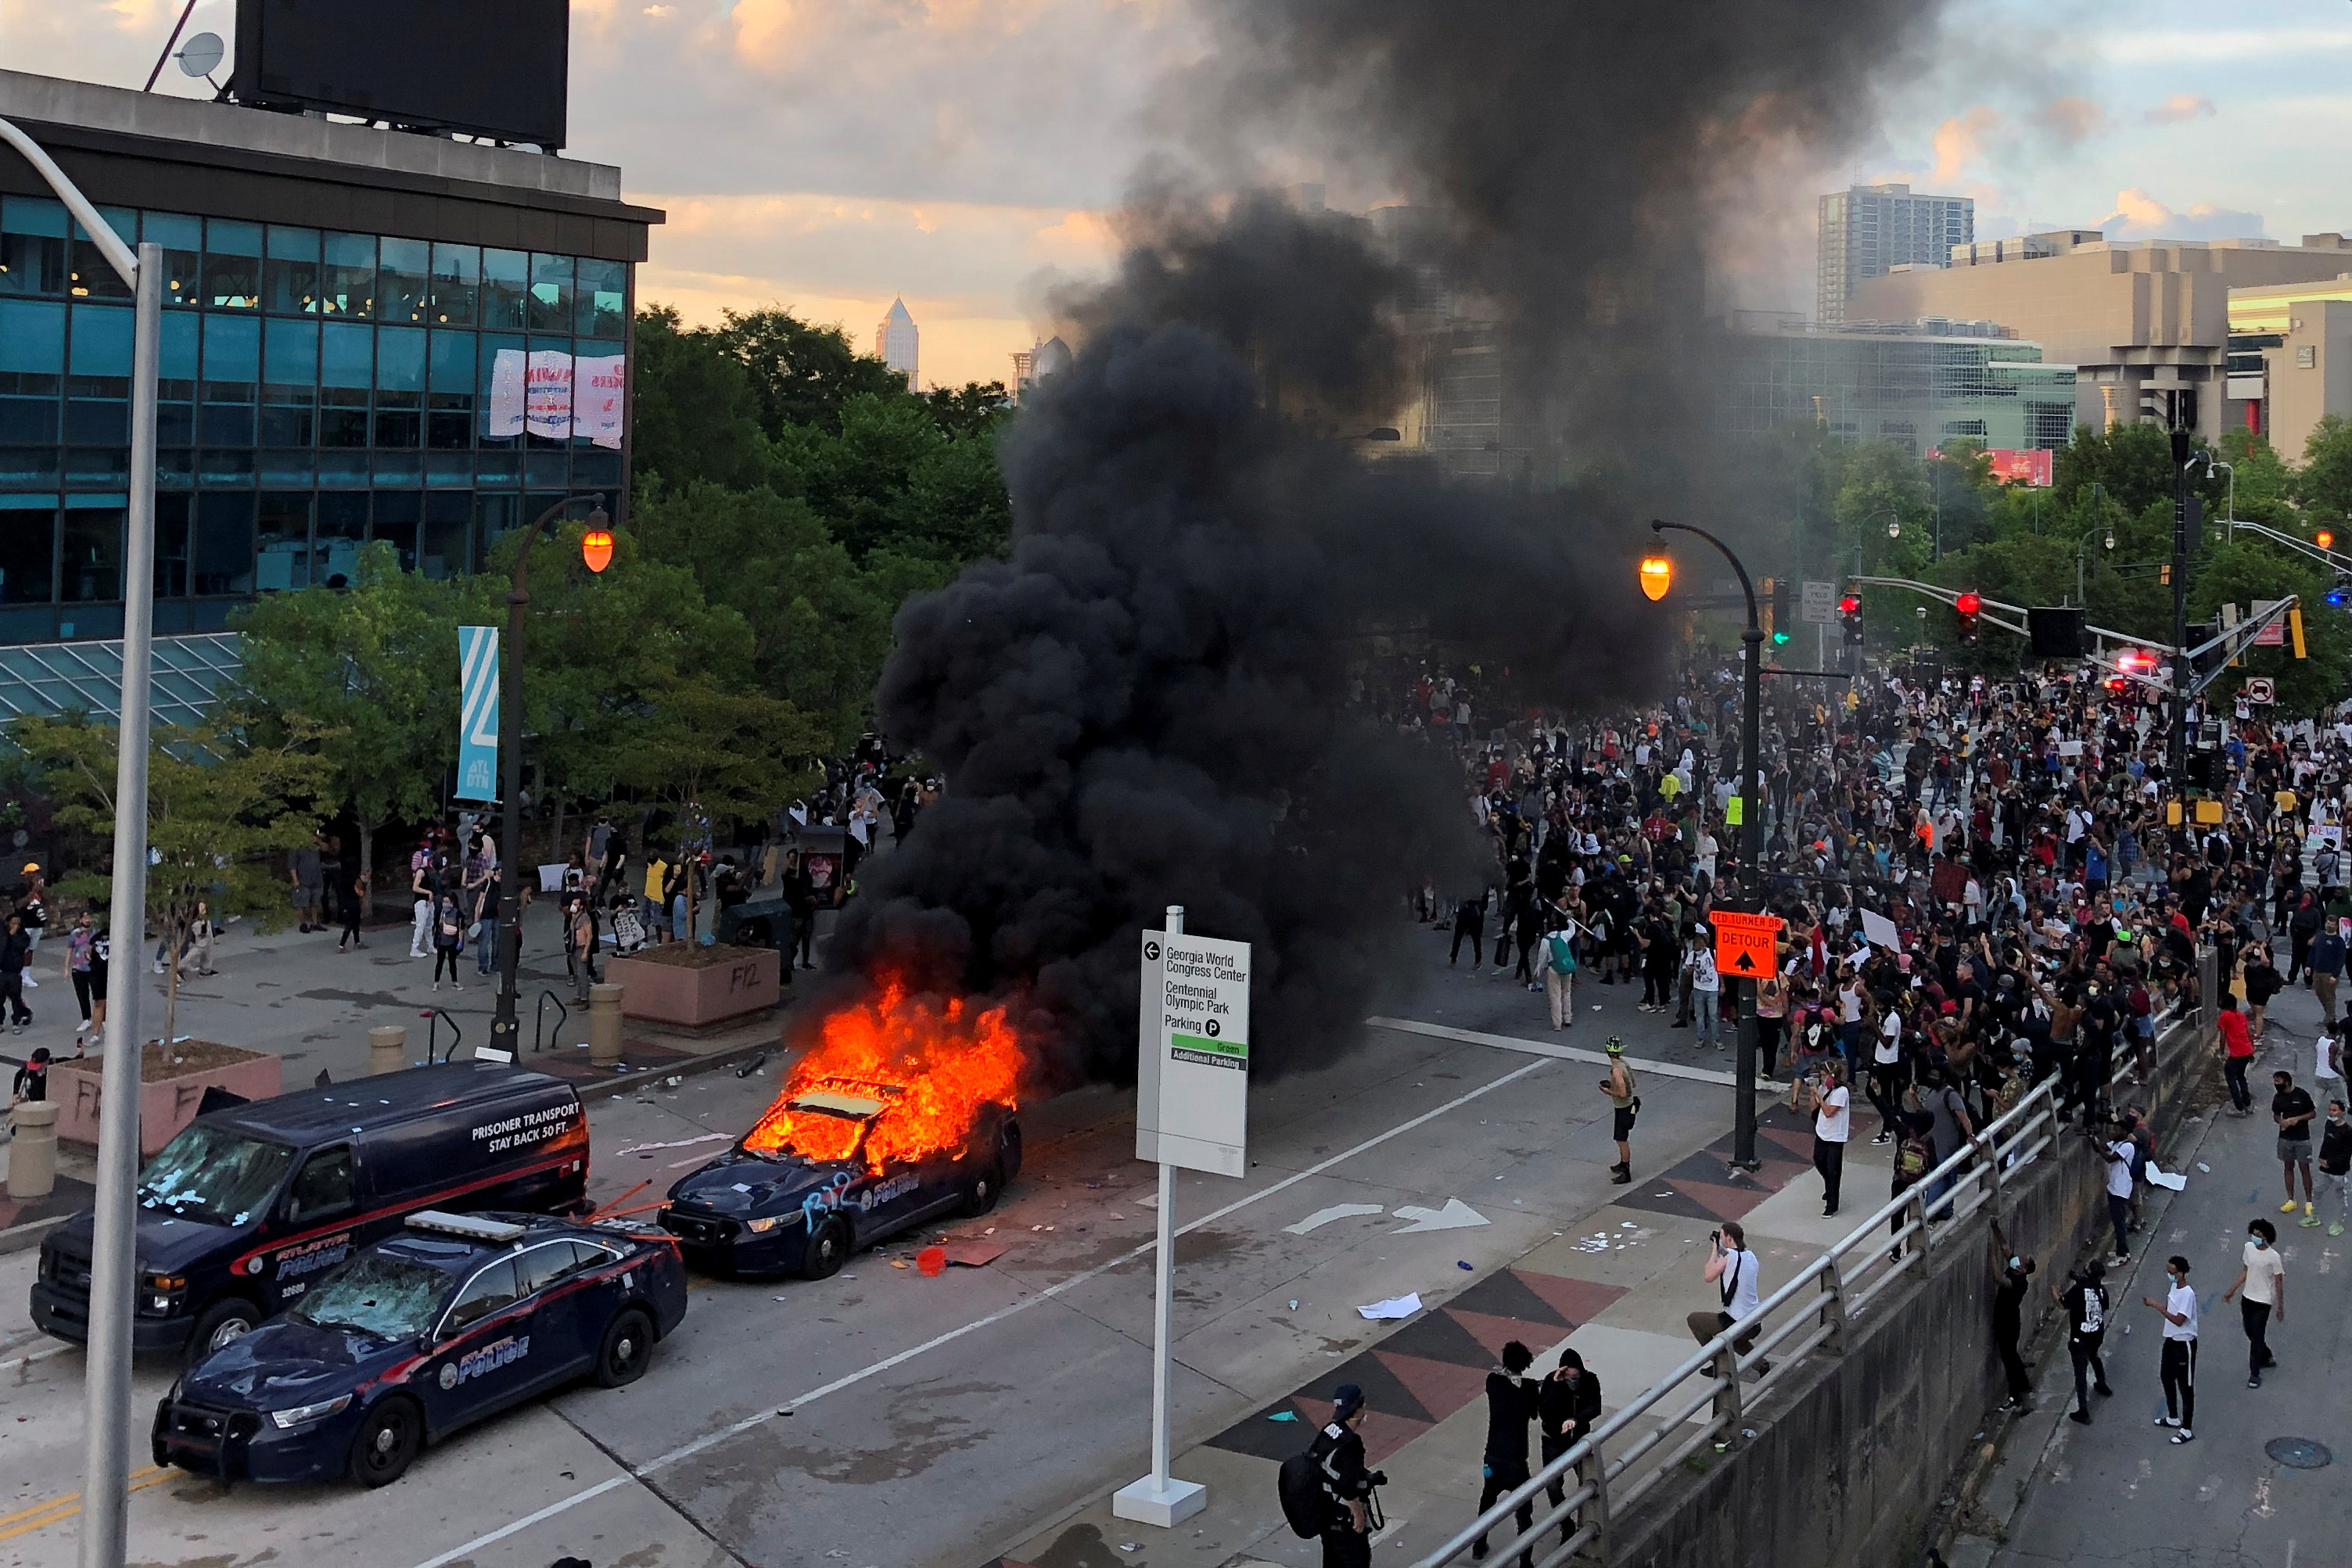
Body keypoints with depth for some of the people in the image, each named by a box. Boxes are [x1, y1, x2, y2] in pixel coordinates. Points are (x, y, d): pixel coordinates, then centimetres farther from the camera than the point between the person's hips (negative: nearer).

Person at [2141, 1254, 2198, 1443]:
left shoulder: (2188, 1294, -26)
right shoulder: (2173, 1287, 2)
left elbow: (2178, 1320, -28)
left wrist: (2157, 1306, -26)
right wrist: (2153, 1303, -2)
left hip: (2184, 1344, -10)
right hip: (2171, 1340, 10)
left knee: (2185, 1387, 1)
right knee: (2167, 1378, 23)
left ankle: (2187, 1430, 10)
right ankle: (2173, 1418, 41)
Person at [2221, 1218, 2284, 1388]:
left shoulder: (2273, 1257, -20)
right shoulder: (2249, 1248, -2)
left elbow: (2278, 1283, -12)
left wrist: (2280, 1307, -8)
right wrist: (2232, 1290, 14)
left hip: (2263, 1302, -7)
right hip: (2247, 1297, 7)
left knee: (2257, 1337, -2)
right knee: (2250, 1333, 19)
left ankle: (2255, 1374, 8)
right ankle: (2267, 1358, 43)